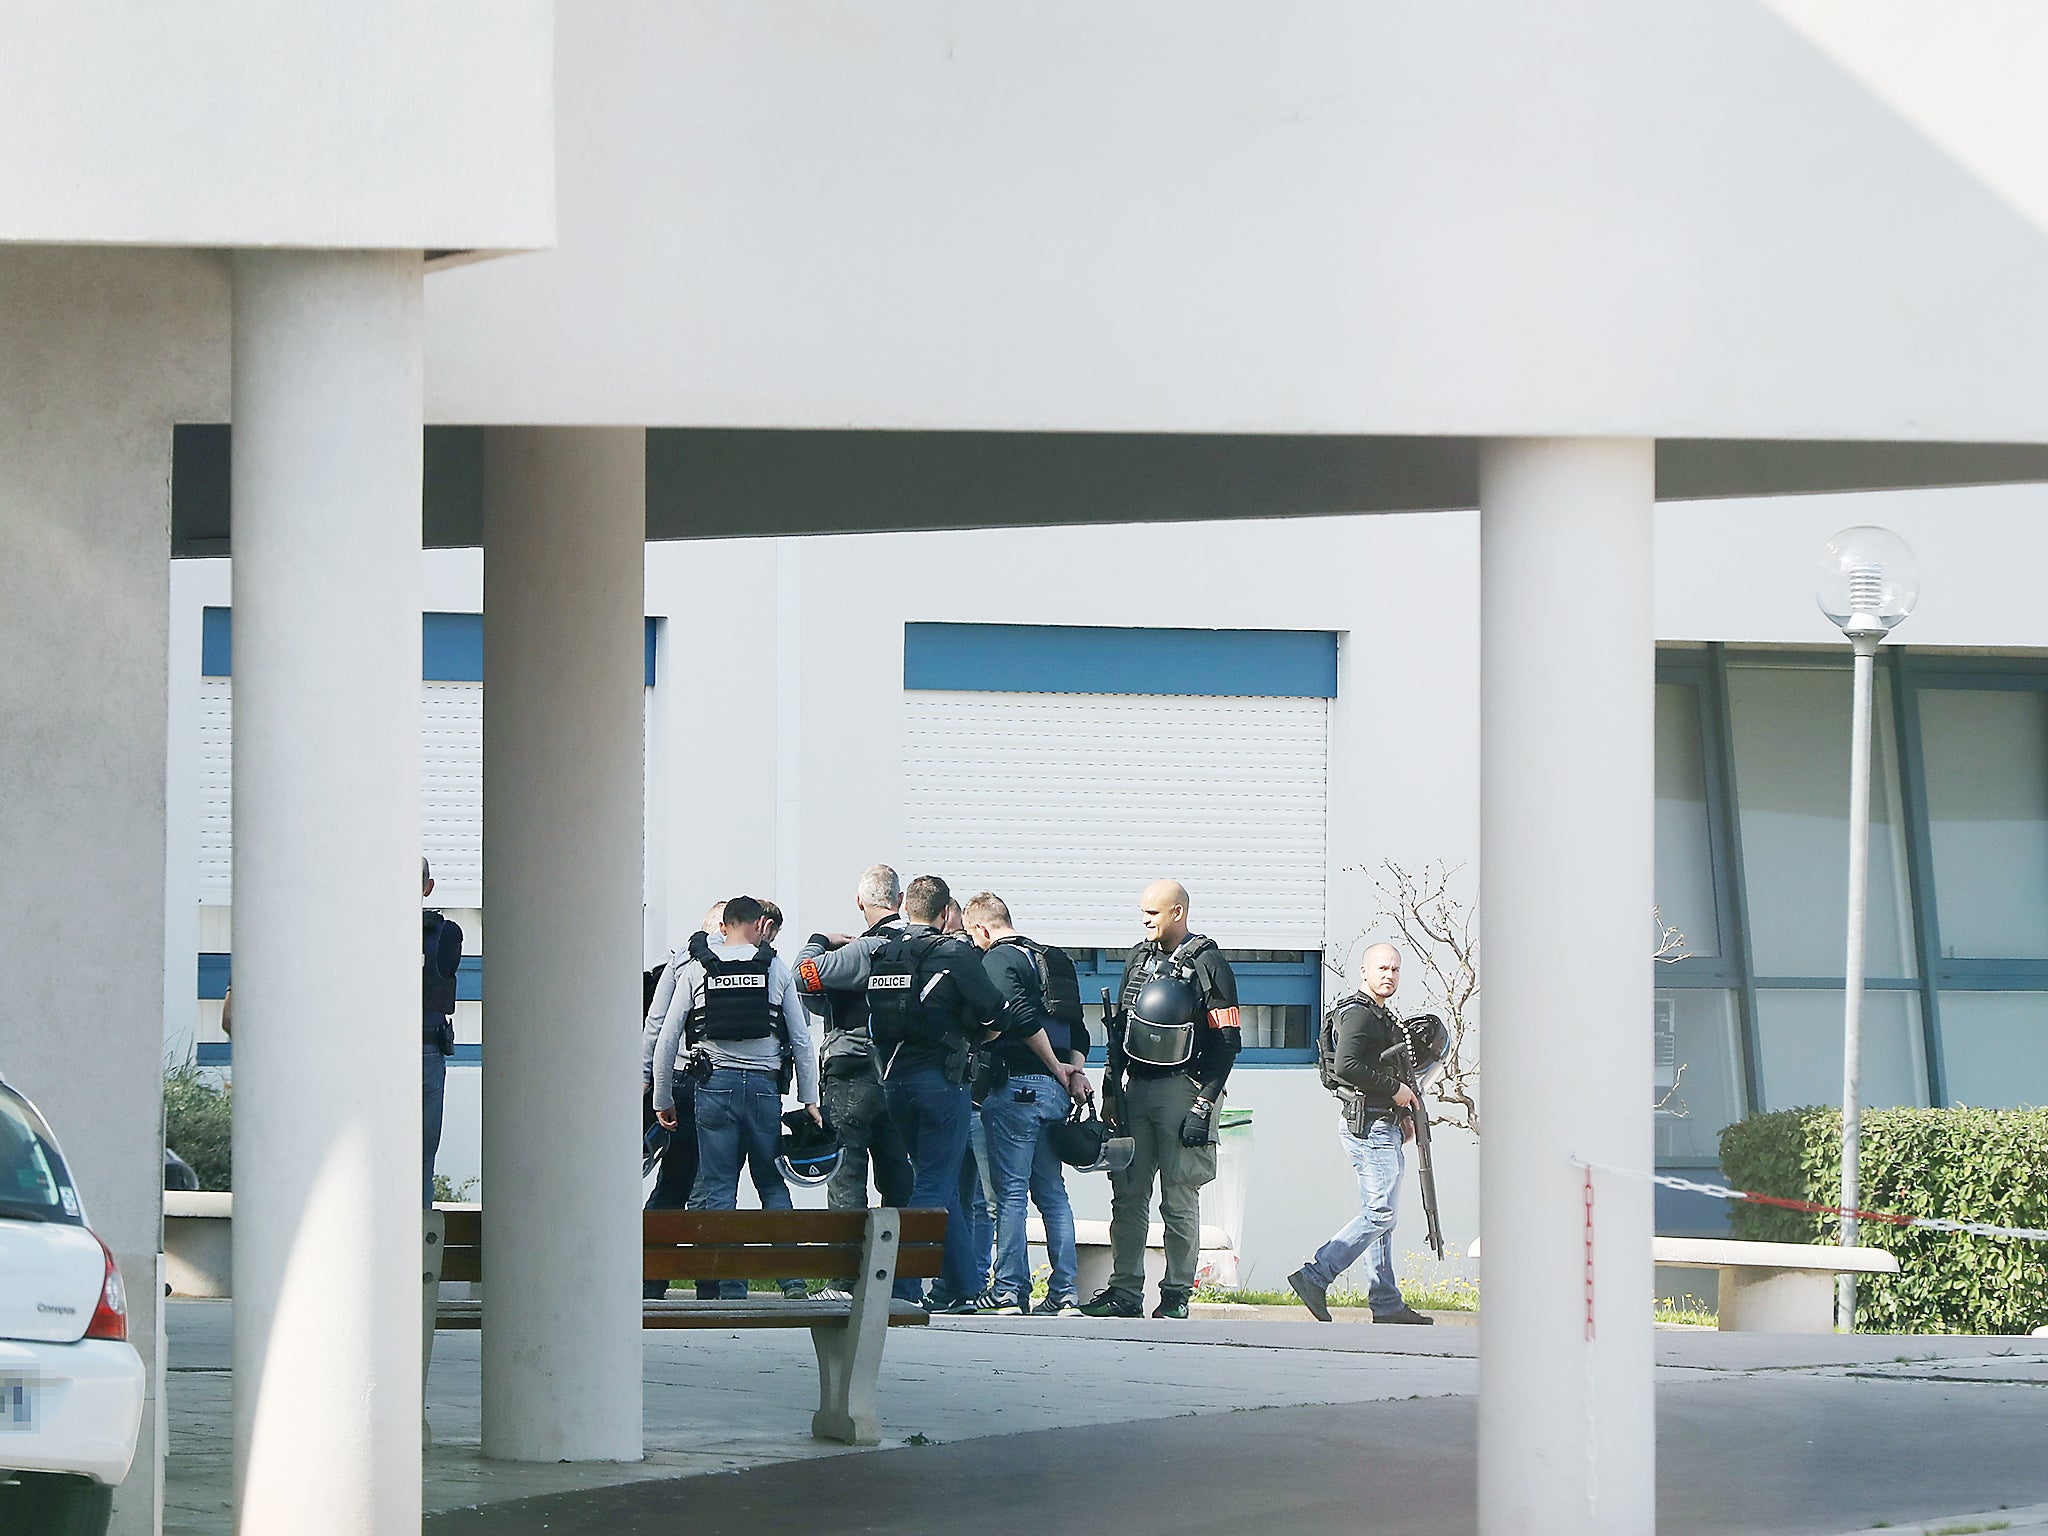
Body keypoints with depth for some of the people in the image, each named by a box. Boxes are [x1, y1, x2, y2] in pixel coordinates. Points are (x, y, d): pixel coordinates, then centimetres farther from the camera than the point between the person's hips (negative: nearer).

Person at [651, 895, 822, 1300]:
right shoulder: (776, 969, 4)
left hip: (715, 1085, 0)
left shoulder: (694, 970, 4)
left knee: (717, 1189, 4)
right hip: (764, 1084, 0)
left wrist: (662, 1100, 12)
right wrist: (810, 1100, 12)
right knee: (774, 1185, 11)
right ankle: (792, 1279, 1)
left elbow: (667, 1040, 4)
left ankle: (730, 1289, 0)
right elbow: (802, 1041, 5)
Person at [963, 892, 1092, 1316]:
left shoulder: (998, 959, -7)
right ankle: (1064, 1292, 8)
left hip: (1016, 1087, -7)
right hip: (1053, 1091, 7)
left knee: (1010, 1190, -4)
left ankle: (1009, 1290, -4)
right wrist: (1075, 1070, 4)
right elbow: (1077, 1026, 15)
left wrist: (1057, 1068, -10)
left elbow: (1022, 1016, -20)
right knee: (1052, 1191, 10)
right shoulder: (1045, 959, 18)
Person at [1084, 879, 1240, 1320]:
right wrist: (1110, 1092, 13)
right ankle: (1125, 1291, 5)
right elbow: (1119, 1031, 21)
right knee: (1128, 1192, 3)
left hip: (1182, 1088, -6)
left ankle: (1177, 1295, 1)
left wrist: (1204, 1105, -13)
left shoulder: (1207, 965, -4)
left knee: (1180, 1199, -3)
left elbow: (1226, 1041, -7)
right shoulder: (1139, 960, 16)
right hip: (1135, 1087, 6)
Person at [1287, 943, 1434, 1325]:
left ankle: (1386, 1304, 12)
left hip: (1382, 1126, 11)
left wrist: (1401, 1112, 19)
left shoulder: (1380, 1015, 22)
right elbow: (1345, 1065, -25)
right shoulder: (1356, 1014, -12)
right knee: (1379, 1215, -13)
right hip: (1369, 1125, -11)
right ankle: (1315, 1277, -14)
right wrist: (1395, 1089, -18)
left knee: (1379, 1215, 10)